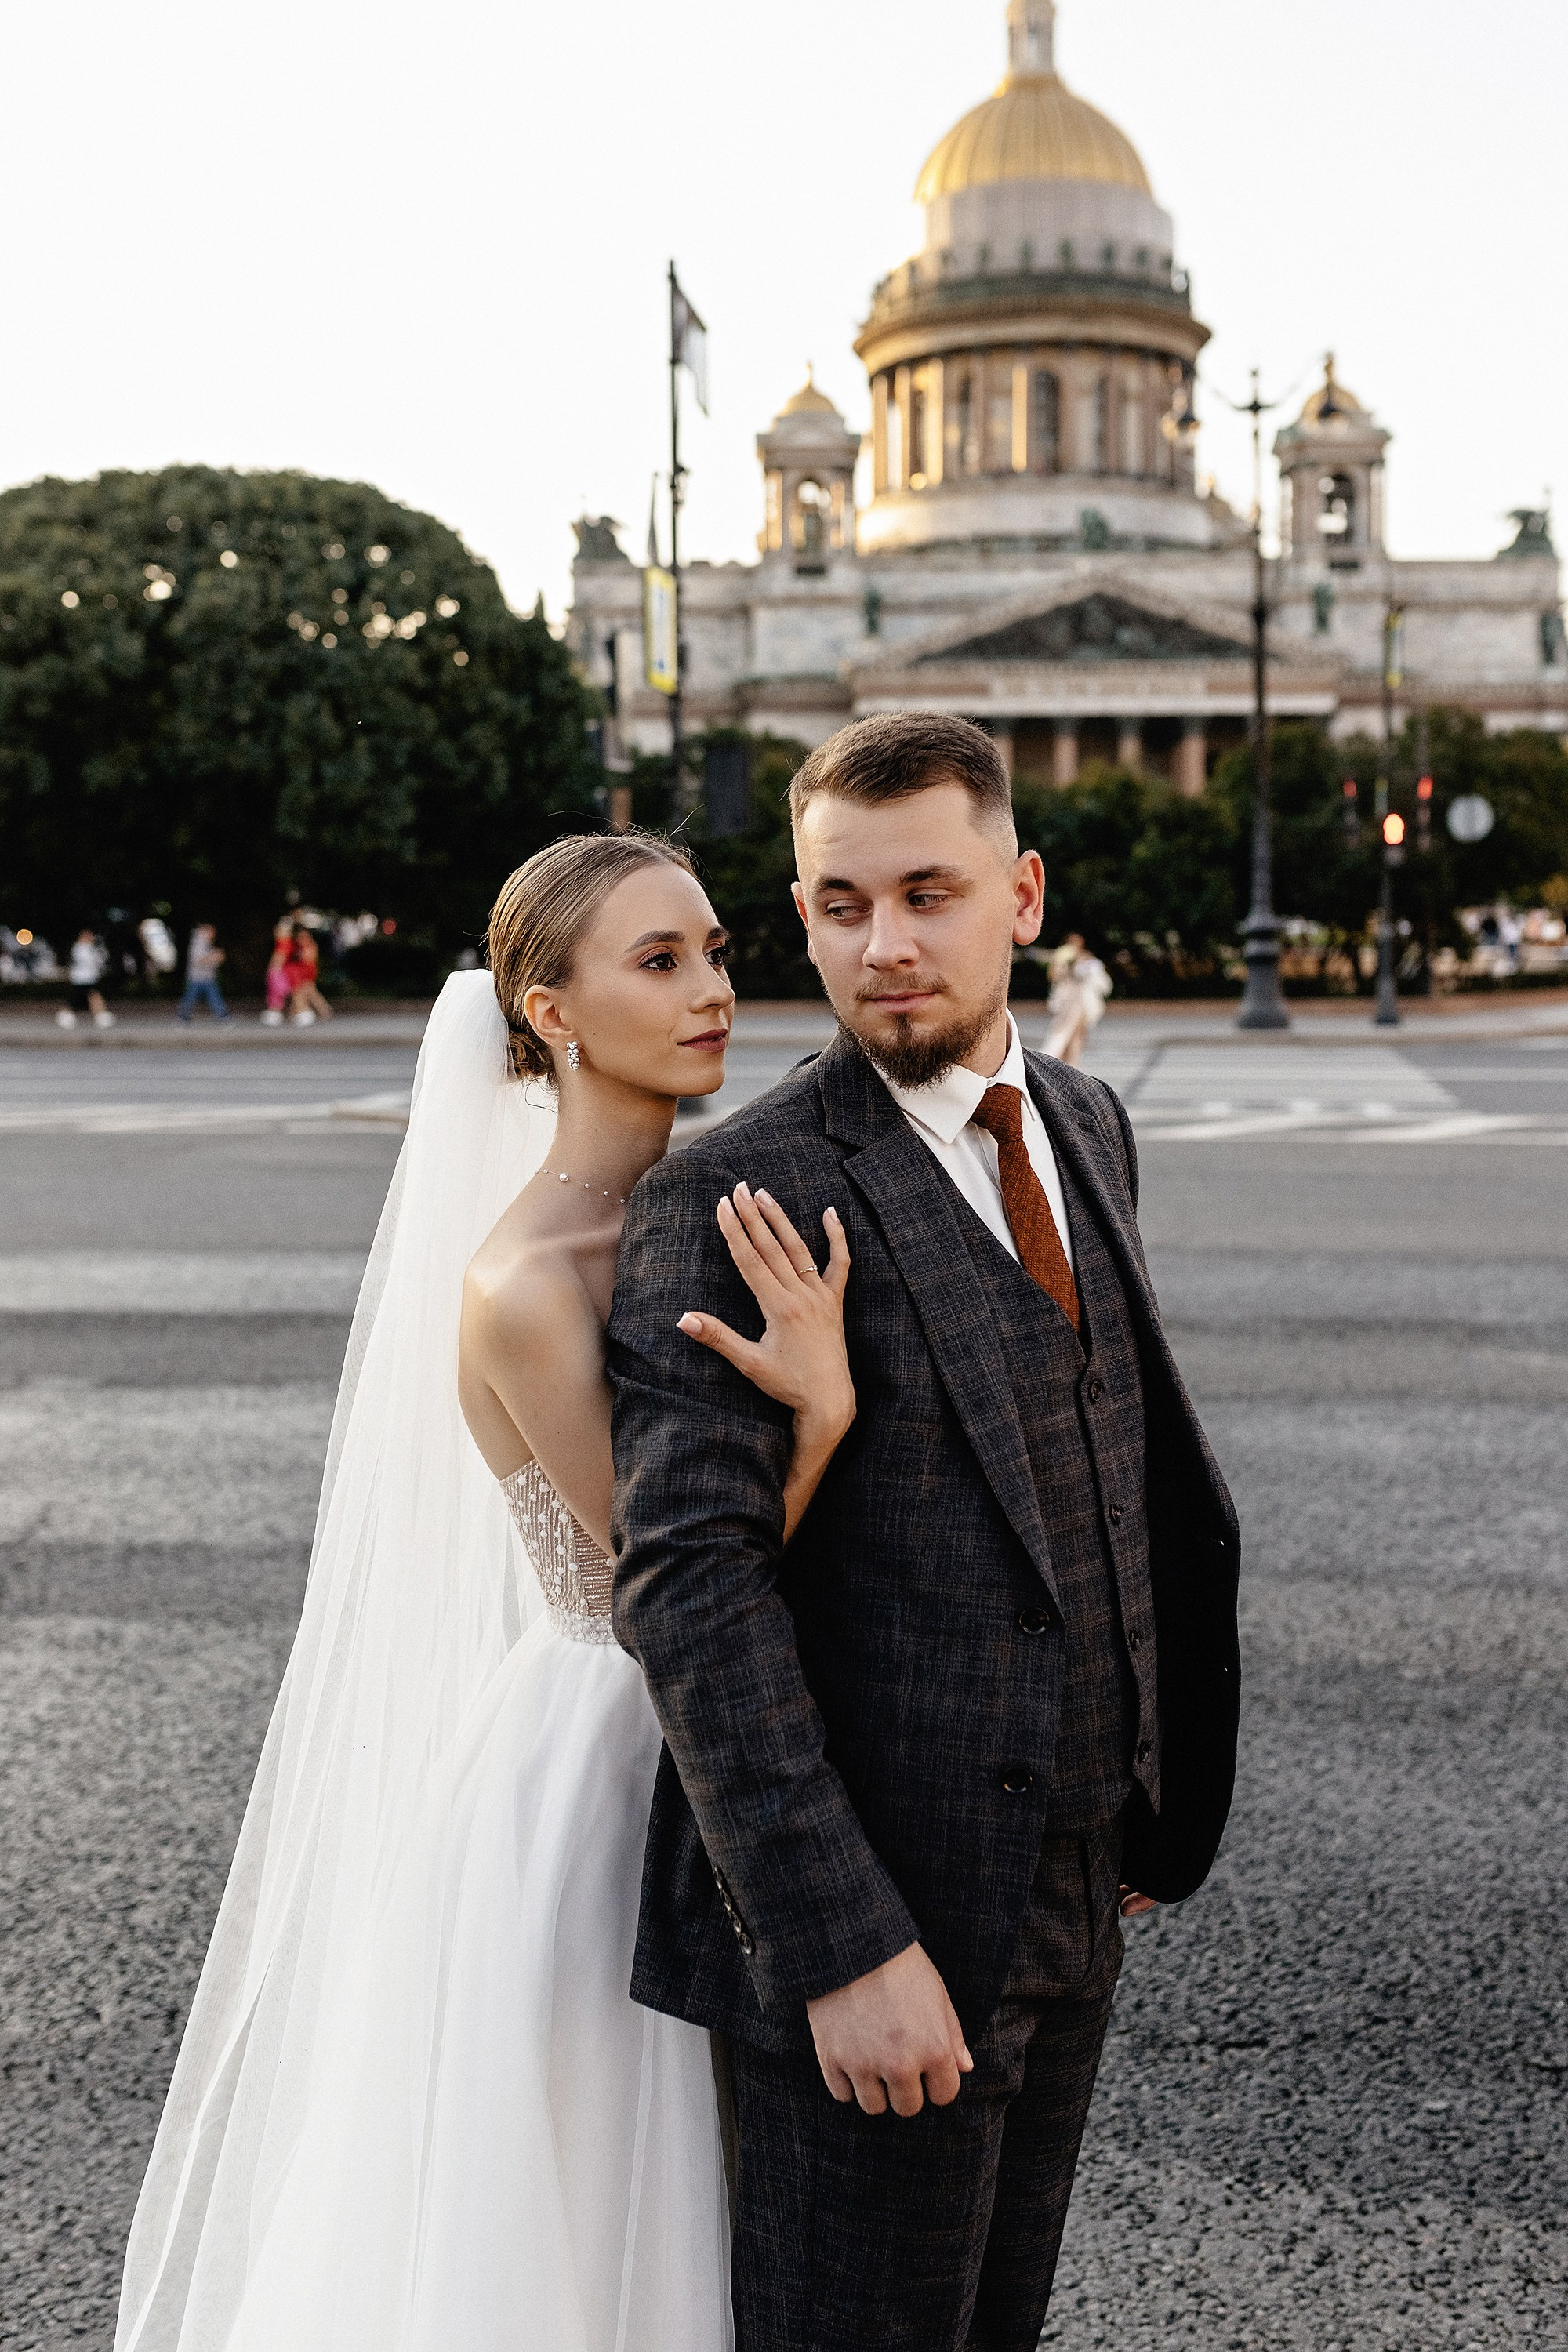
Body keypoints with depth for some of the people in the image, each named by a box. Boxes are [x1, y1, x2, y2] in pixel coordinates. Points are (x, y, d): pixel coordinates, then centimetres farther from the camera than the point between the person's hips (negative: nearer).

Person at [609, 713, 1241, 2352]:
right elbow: (686, 1587, -22)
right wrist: (845, 1945, -25)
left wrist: (1143, 1792, 15)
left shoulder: (1083, 1124, 8)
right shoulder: (730, 1201, -16)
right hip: (867, 1917, -7)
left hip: (1067, 1894, 7)